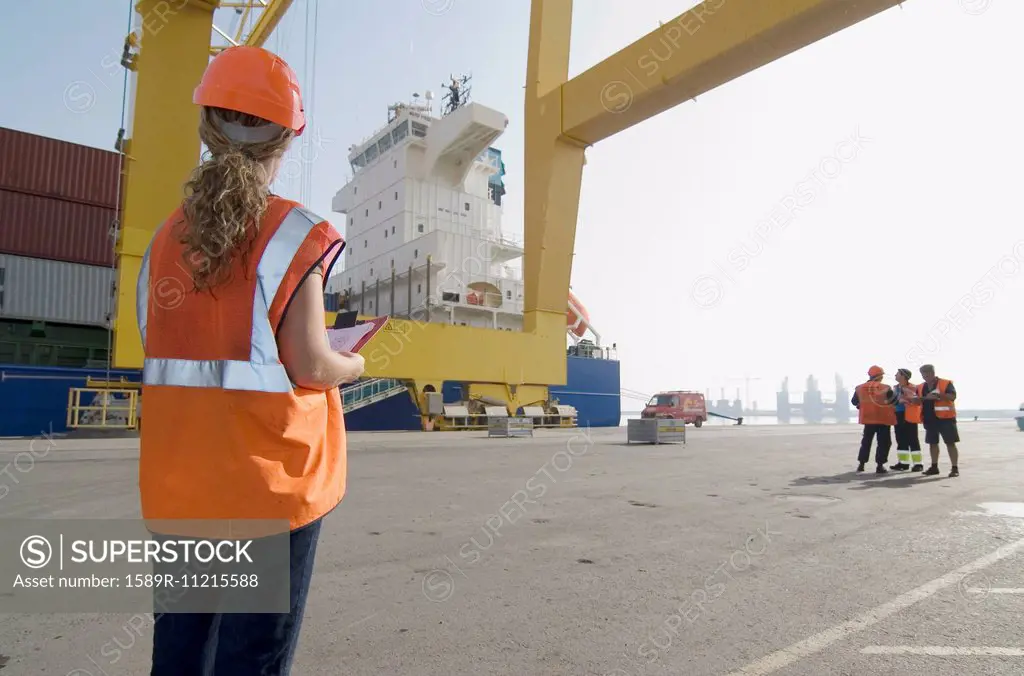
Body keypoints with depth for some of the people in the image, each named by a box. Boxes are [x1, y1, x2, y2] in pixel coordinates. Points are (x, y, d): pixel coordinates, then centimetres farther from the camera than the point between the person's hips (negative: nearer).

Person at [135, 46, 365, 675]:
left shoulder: (167, 236, 6)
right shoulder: (293, 233, -11)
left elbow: (163, 355, 7)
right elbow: (309, 364, -16)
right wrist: (354, 365, 5)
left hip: (178, 484, 6)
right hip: (267, 482, -5)